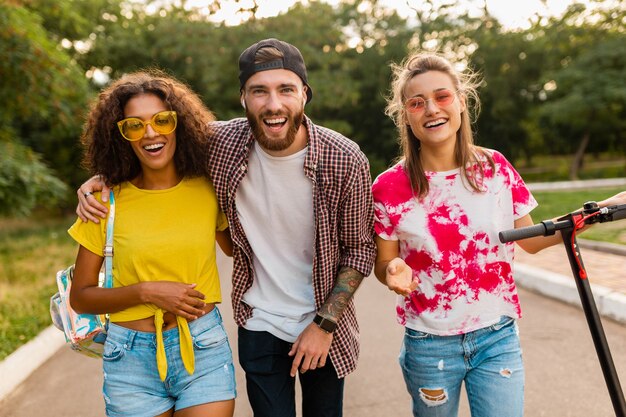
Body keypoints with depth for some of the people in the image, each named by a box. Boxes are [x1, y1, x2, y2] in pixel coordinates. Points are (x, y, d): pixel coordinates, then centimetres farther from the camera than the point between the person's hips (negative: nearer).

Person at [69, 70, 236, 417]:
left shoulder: (208, 190, -1)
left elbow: (234, 248, 17)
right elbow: (80, 297, 0)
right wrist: (147, 291, -14)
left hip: (204, 350, 0)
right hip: (131, 360, 0)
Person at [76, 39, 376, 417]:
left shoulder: (346, 160, -19)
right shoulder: (221, 142, -16)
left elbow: (361, 249, -8)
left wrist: (325, 323, -12)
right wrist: (103, 179, -11)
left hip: (324, 328, 0)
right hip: (259, 325, 0)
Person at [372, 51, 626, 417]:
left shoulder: (496, 168, -4)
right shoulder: (389, 187, -10)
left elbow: (530, 239, 6)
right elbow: (384, 263, 0)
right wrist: (394, 271, -23)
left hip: (498, 338, 1)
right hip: (429, 343, -1)